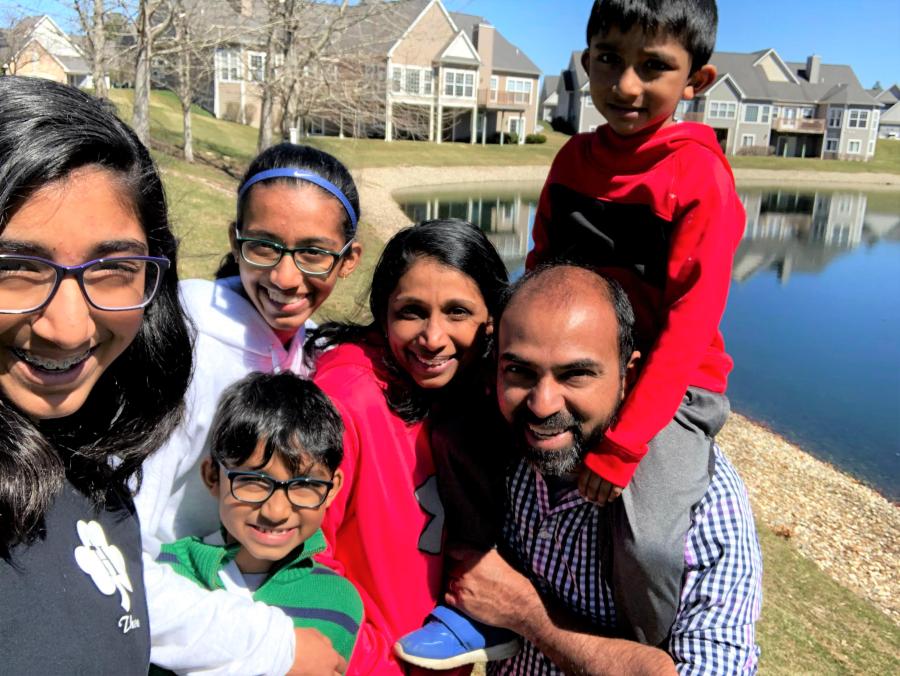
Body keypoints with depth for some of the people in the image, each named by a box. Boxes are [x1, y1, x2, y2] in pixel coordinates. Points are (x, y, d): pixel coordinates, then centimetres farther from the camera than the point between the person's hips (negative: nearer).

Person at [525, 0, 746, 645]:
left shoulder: (701, 178, -16)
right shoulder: (574, 158, 2)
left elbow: (687, 328, -20)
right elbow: (540, 270, 9)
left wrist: (620, 446, -23)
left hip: (669, 388, -6)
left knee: (648, 540, -26)